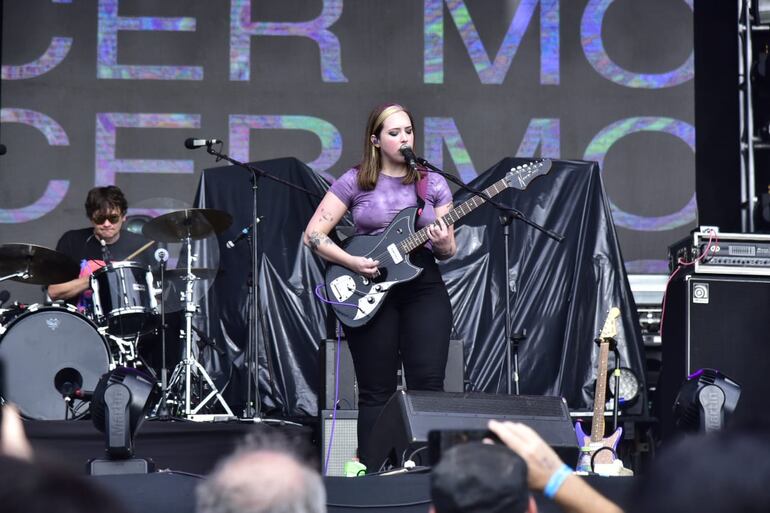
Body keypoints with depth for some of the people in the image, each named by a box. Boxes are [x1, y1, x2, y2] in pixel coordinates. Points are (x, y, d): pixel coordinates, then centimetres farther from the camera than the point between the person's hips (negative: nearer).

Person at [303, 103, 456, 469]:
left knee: (428, 384, -7)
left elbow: (448, 251, 10)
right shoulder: (355, 181, 1)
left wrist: (443, 245, -13)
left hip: (423, 287, 2)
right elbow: (313, 234, -2)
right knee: (377, 392, 2)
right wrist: (352, 263, -14)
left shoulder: (433, 184, 8)